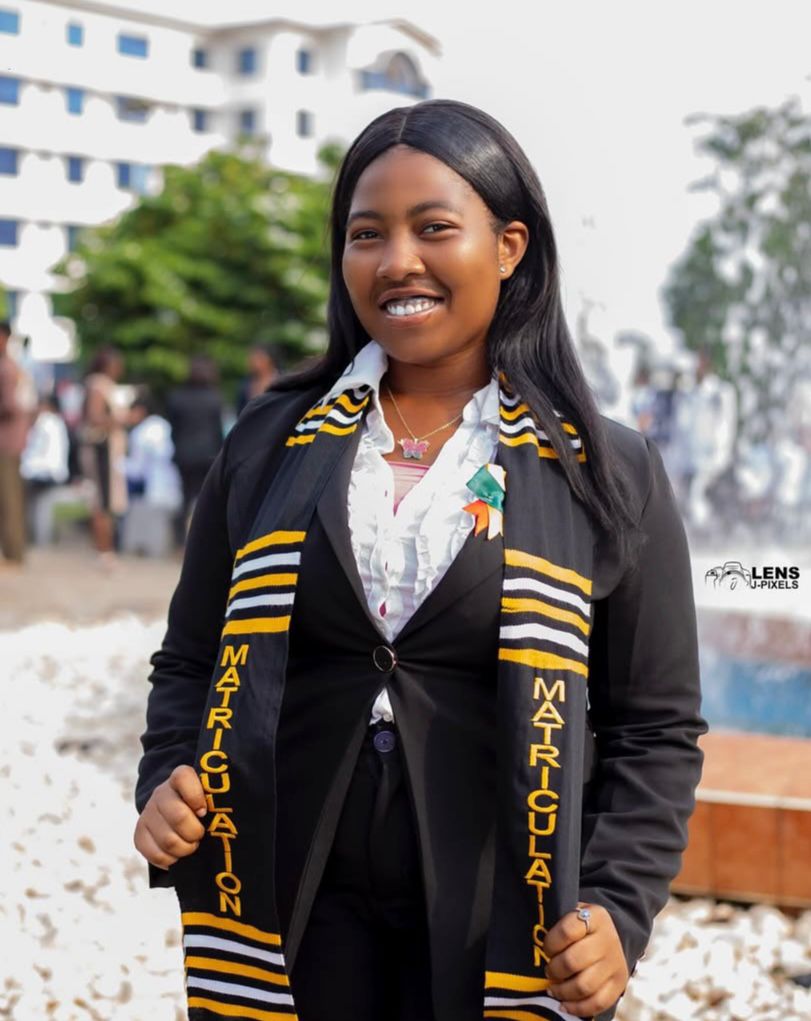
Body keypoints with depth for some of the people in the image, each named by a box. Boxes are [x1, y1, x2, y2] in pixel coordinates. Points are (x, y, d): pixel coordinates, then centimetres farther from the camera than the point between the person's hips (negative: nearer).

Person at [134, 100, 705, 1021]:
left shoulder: (606, 476, -1)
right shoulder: (272, 445, 5)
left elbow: (655, 728, 1)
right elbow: (191, 662, 12)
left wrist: (618, 909, -11)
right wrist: (168, 783, -6)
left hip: (504, 933, -1)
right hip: (290, 915, 2)